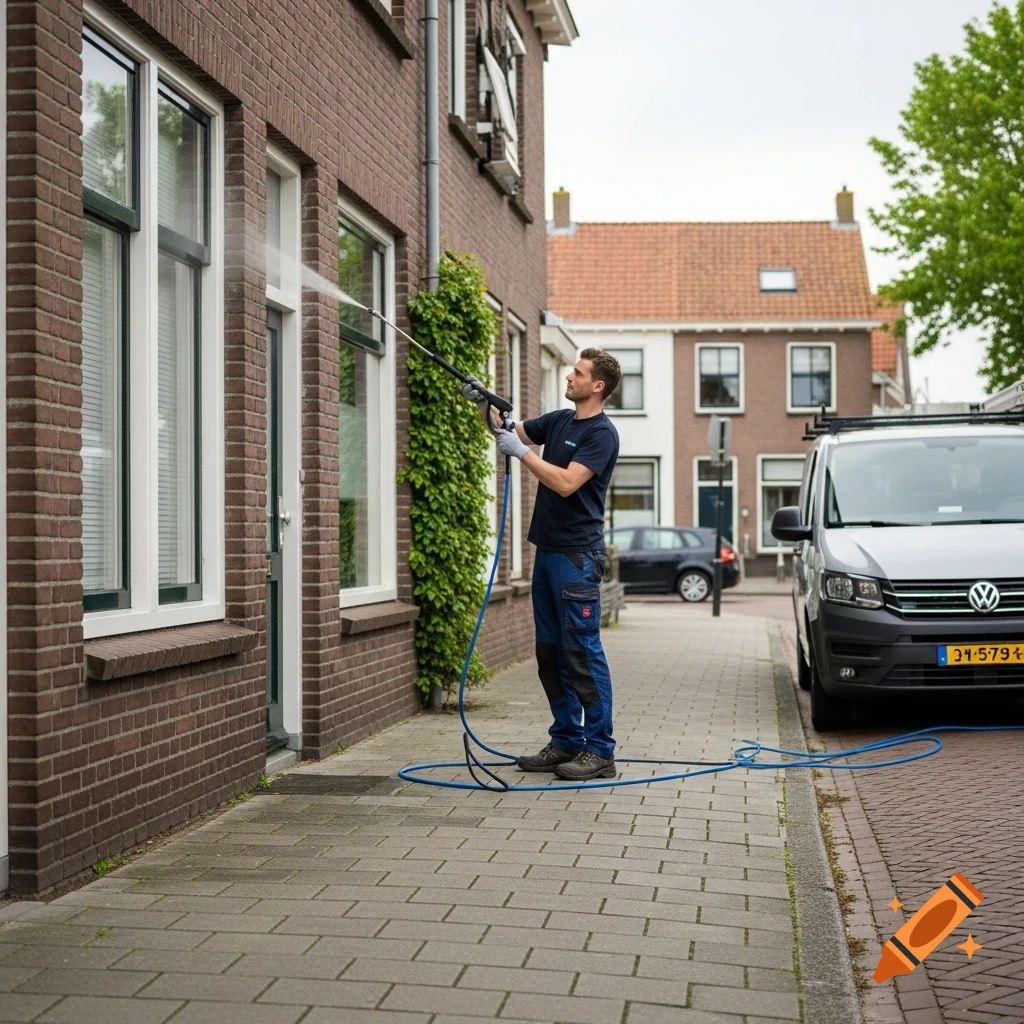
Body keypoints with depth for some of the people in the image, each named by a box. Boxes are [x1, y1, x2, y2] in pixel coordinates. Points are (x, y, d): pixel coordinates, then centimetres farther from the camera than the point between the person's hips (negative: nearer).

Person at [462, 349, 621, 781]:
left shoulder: (601, 433, -11)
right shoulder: (559, 420, 14)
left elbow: (566, 483, -21)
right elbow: (508, 430, 19)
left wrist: (521, 452, -19)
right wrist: (485, 405, 2)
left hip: (577, 554, -9)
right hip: (547, 549, 9)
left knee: (583, 653, -7)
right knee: (551, 653, 11)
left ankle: (599, 750, -3)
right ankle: (566, 741, 19)